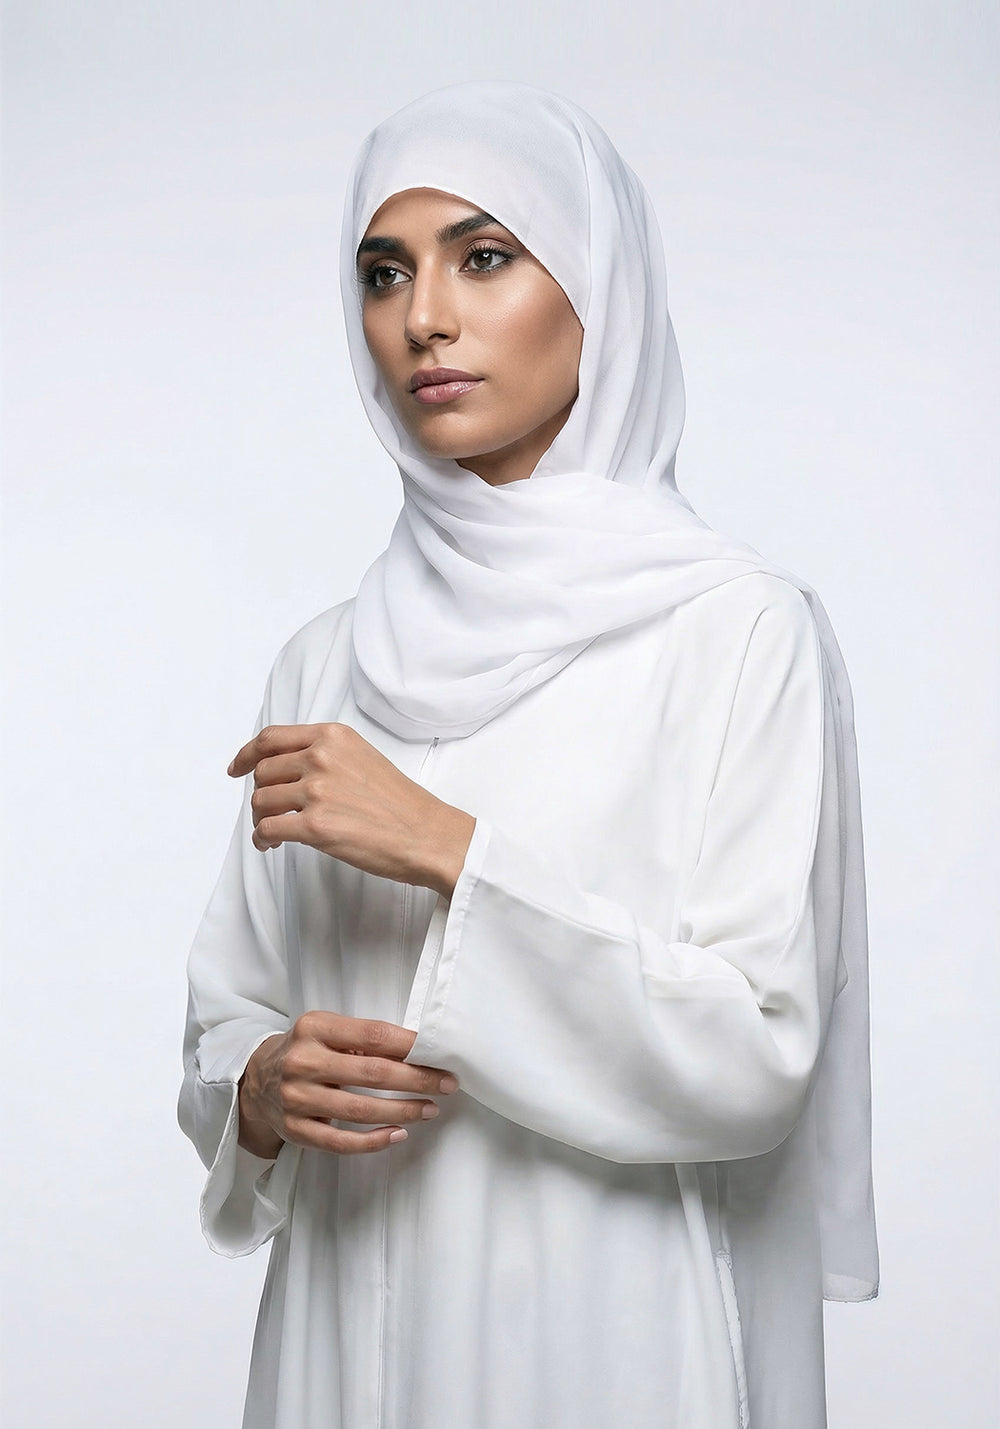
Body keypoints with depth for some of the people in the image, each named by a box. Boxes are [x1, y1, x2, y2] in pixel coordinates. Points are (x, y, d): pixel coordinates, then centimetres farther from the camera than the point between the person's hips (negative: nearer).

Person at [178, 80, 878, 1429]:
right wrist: (260, 1092, -12)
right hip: (355, 1319, 4)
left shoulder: (738, 627, -10)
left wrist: (451, 853, -20)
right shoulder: (325, 664, 4)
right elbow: (232, 1012, 9)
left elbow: (759, 1053, -15)